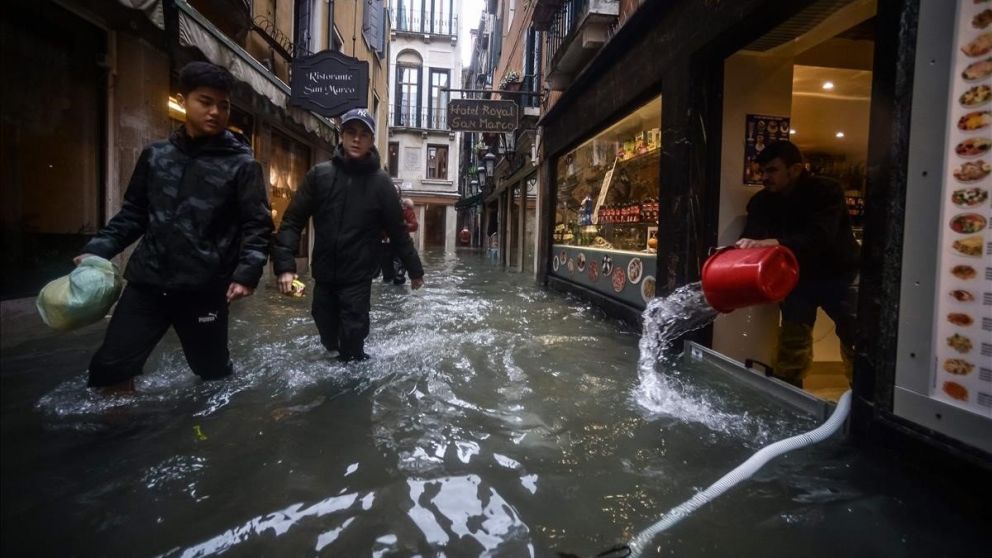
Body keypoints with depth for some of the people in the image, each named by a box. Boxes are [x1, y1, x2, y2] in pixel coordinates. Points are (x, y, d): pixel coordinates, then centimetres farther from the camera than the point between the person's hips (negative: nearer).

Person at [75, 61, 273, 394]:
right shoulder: (155, 155, 9)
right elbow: (133, 213, 16)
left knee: (213, 371, 12)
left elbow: (257, 225, -7)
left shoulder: (241, 164, -3)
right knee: (110, 366, 4)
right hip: (147, 283, 4)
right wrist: (98, 250, 4)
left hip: (204, 289, -3)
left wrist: (247, 272, -19)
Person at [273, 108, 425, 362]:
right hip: (324, 276, 3)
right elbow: (292, 220, -2)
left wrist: (415, 270, 5)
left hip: (358, 278, -2)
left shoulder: (380, 182, -3)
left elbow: (397, 230, 1)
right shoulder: (319, 174, -1)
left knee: (351, 347, 0)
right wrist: (285, 264, -13)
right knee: (328, 339, 16)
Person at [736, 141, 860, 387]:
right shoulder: (762, 202, -6)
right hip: (798, 277, 3)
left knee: (856, 338, 0)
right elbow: (749, 242, -17)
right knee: (792, 340, 6)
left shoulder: (826, 191, -19)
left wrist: (774, 243, -51)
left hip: (839, 274, -3)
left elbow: (820, 237, -36)